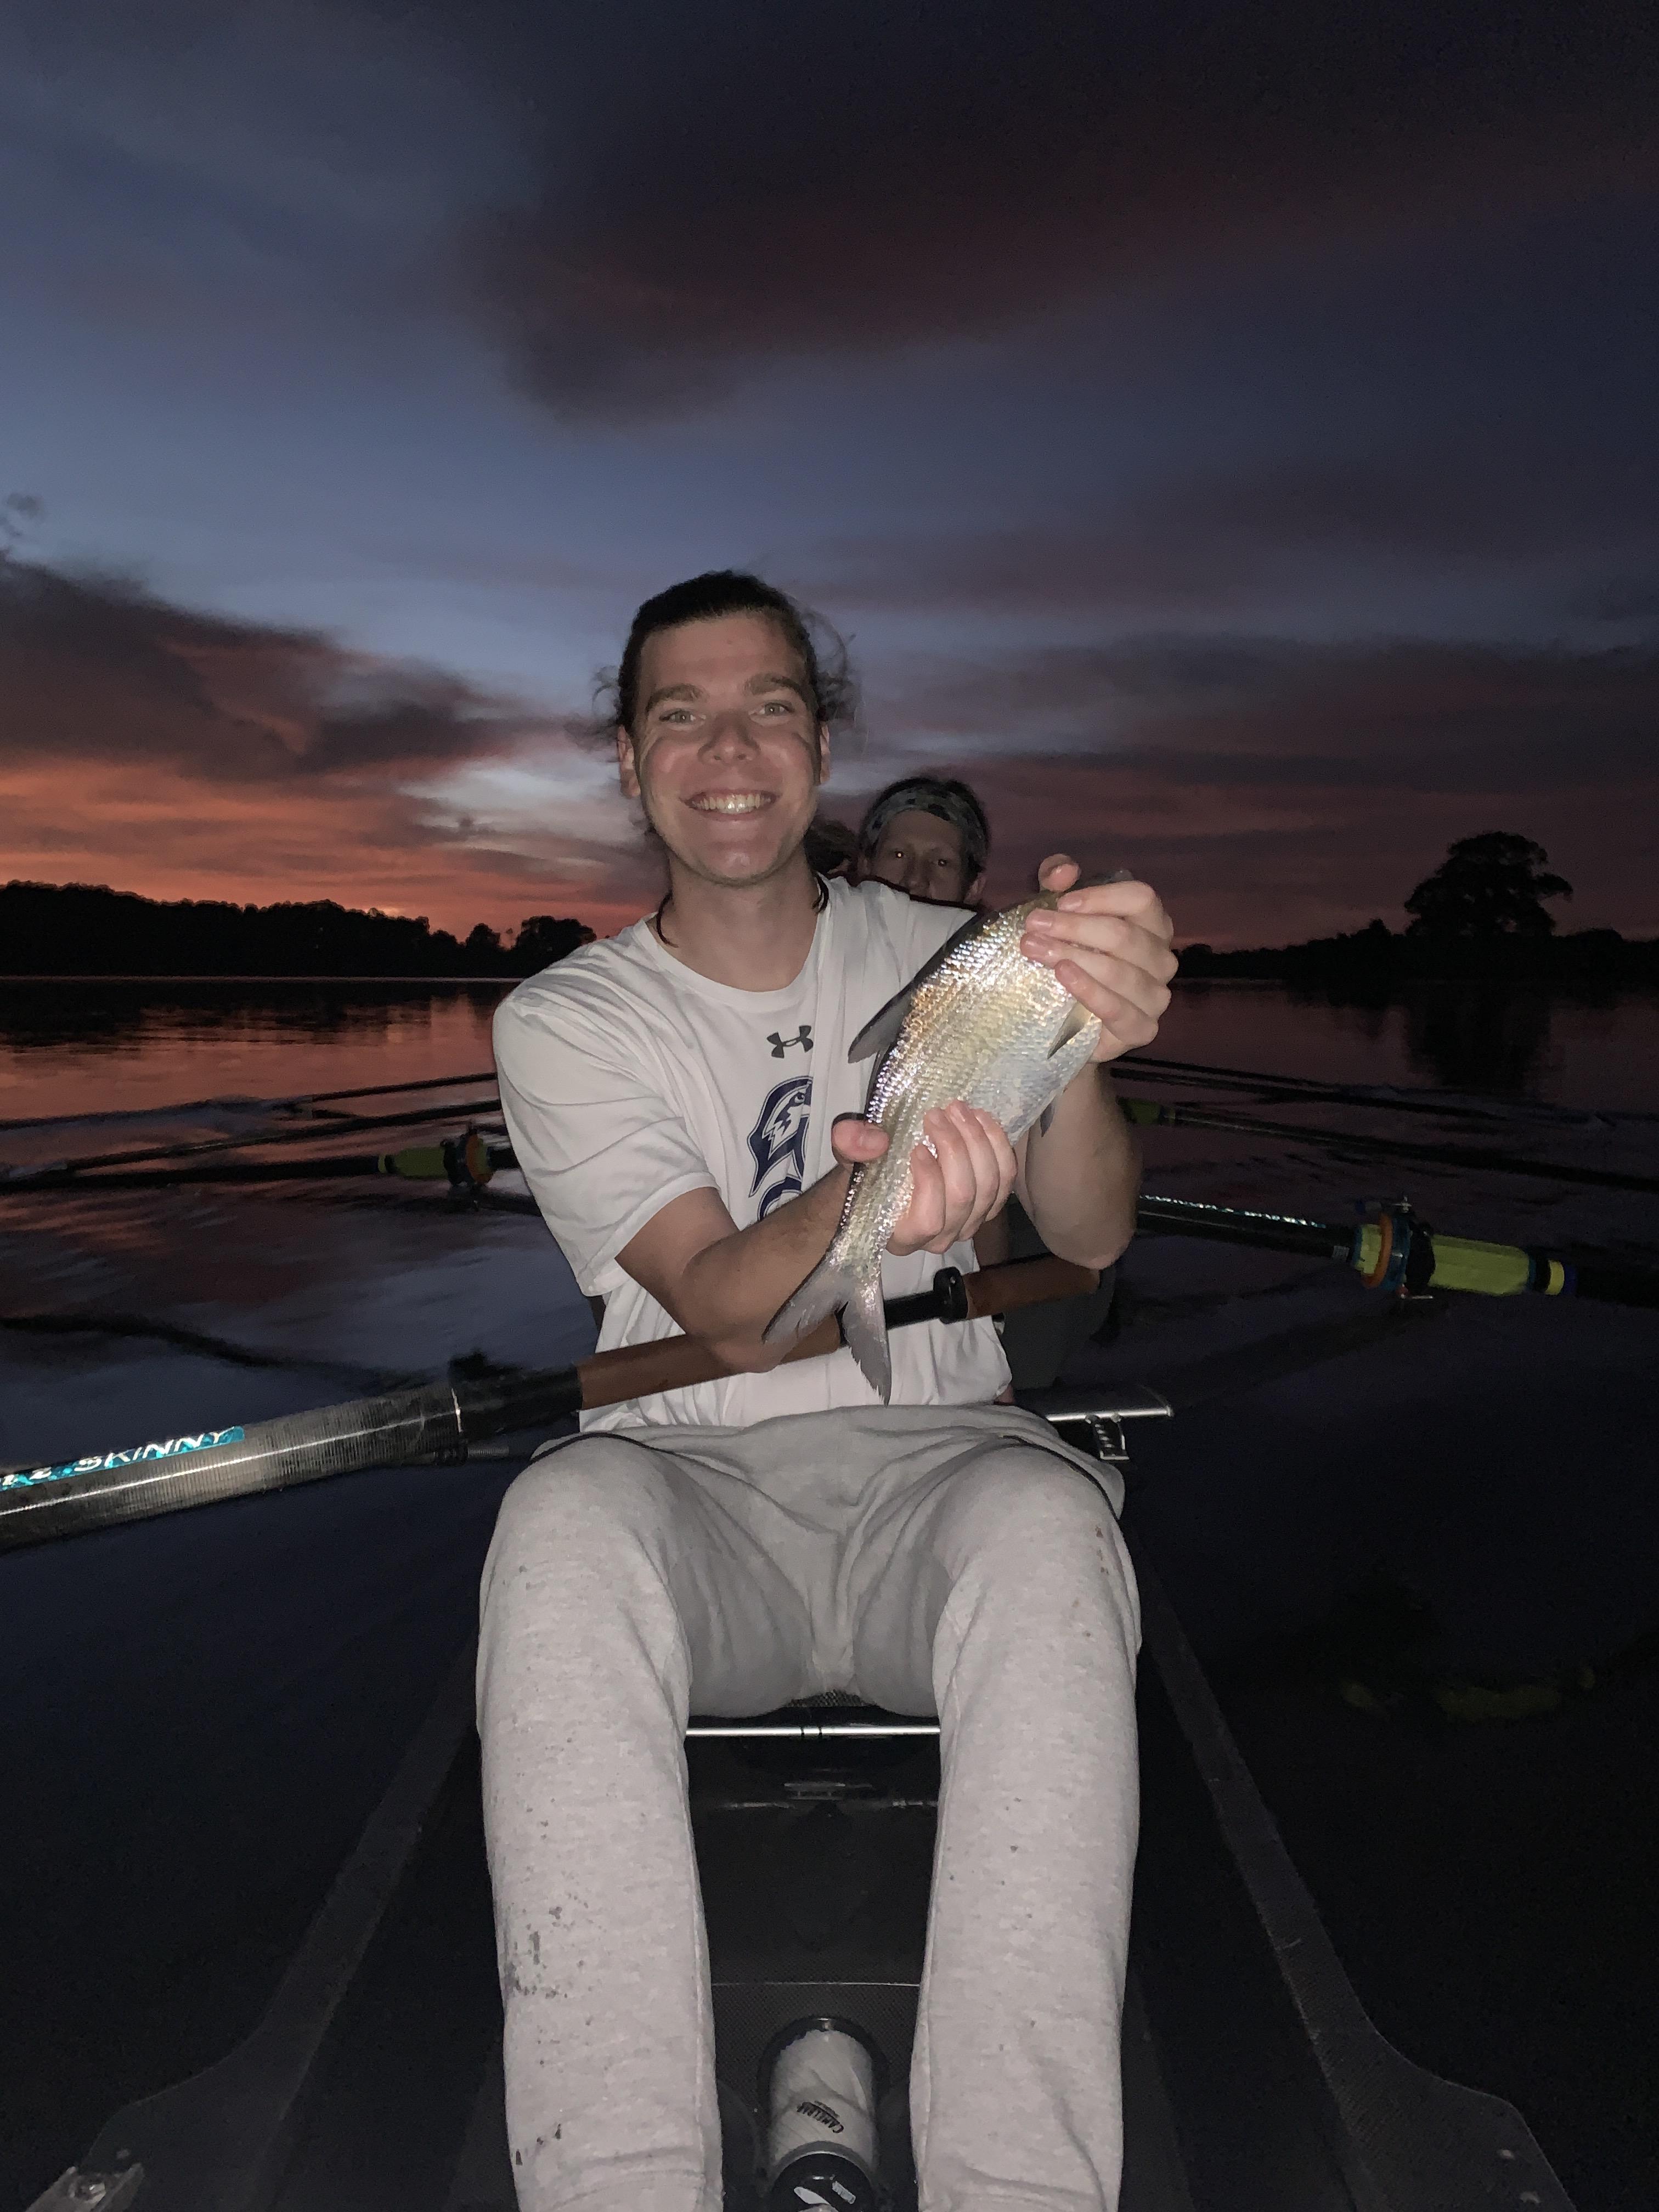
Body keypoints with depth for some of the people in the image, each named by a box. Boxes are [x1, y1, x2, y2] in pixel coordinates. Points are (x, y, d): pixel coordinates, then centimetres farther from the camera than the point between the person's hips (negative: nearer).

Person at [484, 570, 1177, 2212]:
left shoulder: (938, 958, 7)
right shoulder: (565, 1025, 2)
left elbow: (1090, 1237, -9)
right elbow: (726, 1314, -12)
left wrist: (1073, 1051, -32)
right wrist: (865, 1193, -36)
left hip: (933, 1464, 1)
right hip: (690, 1488, 0)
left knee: (1043, 1519, -33)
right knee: (564, 1519, -34)